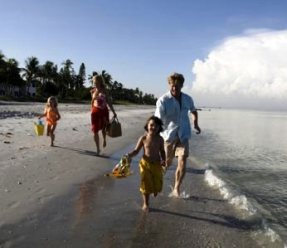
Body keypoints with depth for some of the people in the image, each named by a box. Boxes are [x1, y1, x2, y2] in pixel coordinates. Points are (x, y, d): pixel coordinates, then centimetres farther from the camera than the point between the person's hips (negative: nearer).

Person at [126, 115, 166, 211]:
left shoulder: (160, 139, -6)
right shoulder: (143, 138, -12)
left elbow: (162, 151, 5)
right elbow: (136, 150, -4)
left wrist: (163, 160, -10)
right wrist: (130, 155, -21)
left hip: (157, 164, 2)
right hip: (145, 164, -2)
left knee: (158, 184, 9)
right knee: (146, 185, 3)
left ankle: (155, 190, 48)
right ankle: (145, 203, 21)